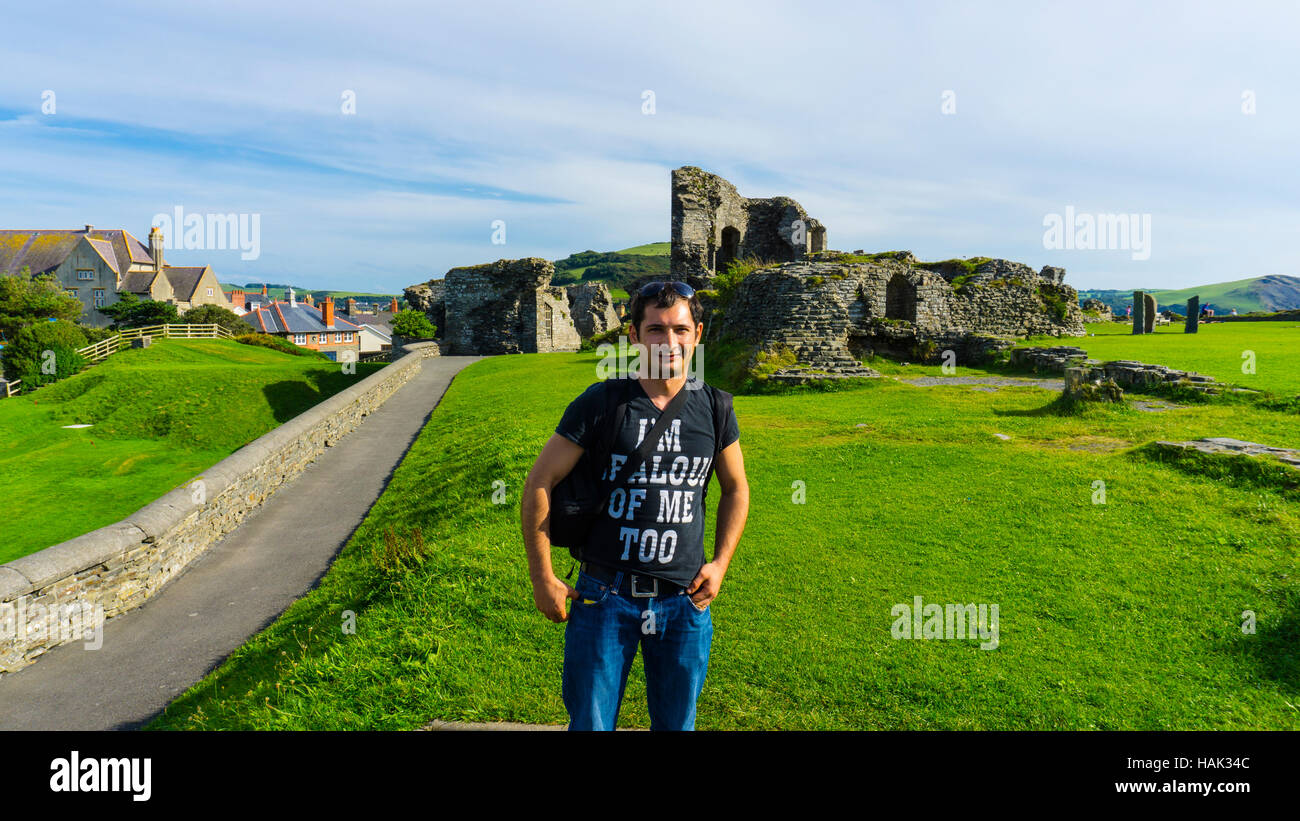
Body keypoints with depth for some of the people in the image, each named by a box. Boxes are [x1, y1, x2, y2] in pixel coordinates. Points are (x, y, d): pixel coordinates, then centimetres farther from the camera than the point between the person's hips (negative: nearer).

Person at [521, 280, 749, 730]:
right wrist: (542, 578, -4)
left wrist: (720, 563, 6)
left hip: (684, 603, 3)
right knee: (590, 723, 10)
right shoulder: (600, 403, -9)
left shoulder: (713, 408, 0)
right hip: (604, 597, -2)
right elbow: (539, 484, -4)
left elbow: (735, 489, 15)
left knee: (677, 723, 18)